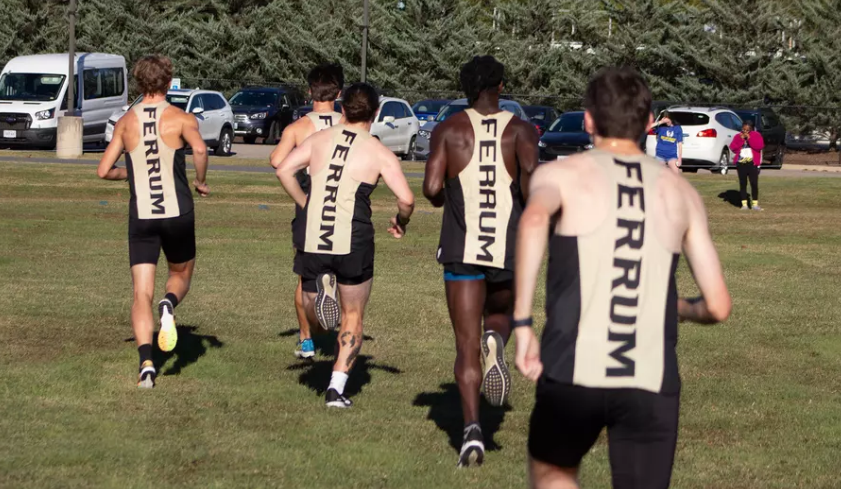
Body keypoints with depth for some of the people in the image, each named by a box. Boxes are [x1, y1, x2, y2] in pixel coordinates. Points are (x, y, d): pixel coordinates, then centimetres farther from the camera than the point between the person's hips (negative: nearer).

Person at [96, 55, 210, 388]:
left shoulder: (126, 122, 7)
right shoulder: (180, 118, -1)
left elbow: (104, 171, 8)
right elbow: (199, 149, -22)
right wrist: (201, 181, -5)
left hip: (141, 217, 2)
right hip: (177, 213, -1)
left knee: (141, 294, 1)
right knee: (182, 274, 22)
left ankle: (146, 361, -18)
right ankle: (169, 305, -13)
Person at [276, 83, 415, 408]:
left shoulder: (319, 140, 10)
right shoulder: (379, 153, 1)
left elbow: (283, 169, 0)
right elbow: (406, 199, -8)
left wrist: (305, 205, 12)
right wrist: (401, 222, 13)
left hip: (311, 238, 2)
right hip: (353, 241, -2)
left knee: (313, 317, 21)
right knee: (353, 315, 15)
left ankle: (321, 286, -14)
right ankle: (336, 388, 3)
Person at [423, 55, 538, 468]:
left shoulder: (449, 130, 3)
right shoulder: (520, 130, 3)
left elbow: (431, 188, -6)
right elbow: (530, 170, -16)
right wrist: (530, 211, 1)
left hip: (462, 251, -1)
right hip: (510, 250, 1)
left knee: (466, 347, 3)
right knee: (501, 317, 28)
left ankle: (472, 428, -14)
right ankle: (497, 340, -9)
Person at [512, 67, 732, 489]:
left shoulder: (560, 174, 8)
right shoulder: (680, 192, 16)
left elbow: (534, 219, -18)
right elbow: (718, 306, 14)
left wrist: (521, 323, -15)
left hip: (575, 377, -1)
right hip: (652, 386, 1)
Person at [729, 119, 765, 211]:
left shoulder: (756, 135, 4)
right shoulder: (737, 136, 8)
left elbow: (760, 146, -12)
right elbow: (733, 148, -3)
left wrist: (749, 138, -15)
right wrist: (740, 140, -13)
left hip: (752, 163, -2)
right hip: (741, 163, 2)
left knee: (754, 183, -6)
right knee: (743, 184, 4)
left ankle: (755, 204, 1)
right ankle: (744, 204, 7)